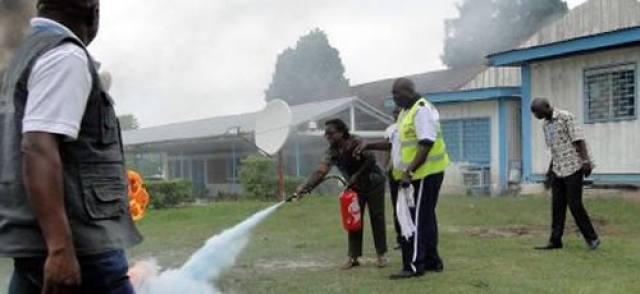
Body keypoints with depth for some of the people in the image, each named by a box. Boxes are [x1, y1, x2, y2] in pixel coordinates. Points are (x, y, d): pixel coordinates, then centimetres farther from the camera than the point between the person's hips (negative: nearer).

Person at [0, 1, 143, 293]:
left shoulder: (28, 52, 19)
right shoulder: (65, 56, -12)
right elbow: (37, 149, -24)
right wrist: (60, 247, -29)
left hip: (35, 242, 9)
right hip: (80, 243, -9)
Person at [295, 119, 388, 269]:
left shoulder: (356, 143, -24)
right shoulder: (331, 152, -11)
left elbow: (371, 159, -19)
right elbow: (320, 171, -22)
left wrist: (357, 174, -22)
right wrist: (305, 187, -35)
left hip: (373, 183, -5)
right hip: (356, 187, 5)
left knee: (377, 218, -1)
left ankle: (381, 255, 8)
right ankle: (354, 257, 7)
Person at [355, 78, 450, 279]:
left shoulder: (422, 110, -16)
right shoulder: (406, 112, 15)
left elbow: (426, 145, -24)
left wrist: (409, 172, -28)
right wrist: (369, 145, 8)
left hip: (425, 173, -10)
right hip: (418, 173, 10)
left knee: (416, 219, -7)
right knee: (424, 217, 15)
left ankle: (413, 266, -2)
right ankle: (432, 261, 24)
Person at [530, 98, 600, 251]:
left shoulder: (565, 117, -8)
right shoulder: (546, 125, 14)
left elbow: (579, 139, -13)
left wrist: (586, 161, -19)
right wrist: (550, 169, 15)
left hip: (573, 167, -7)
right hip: (558, 169, 7)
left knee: (574, 204, -6)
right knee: (557, 205, 3)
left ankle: (591, 238, 8)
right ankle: (555, 240, 5)